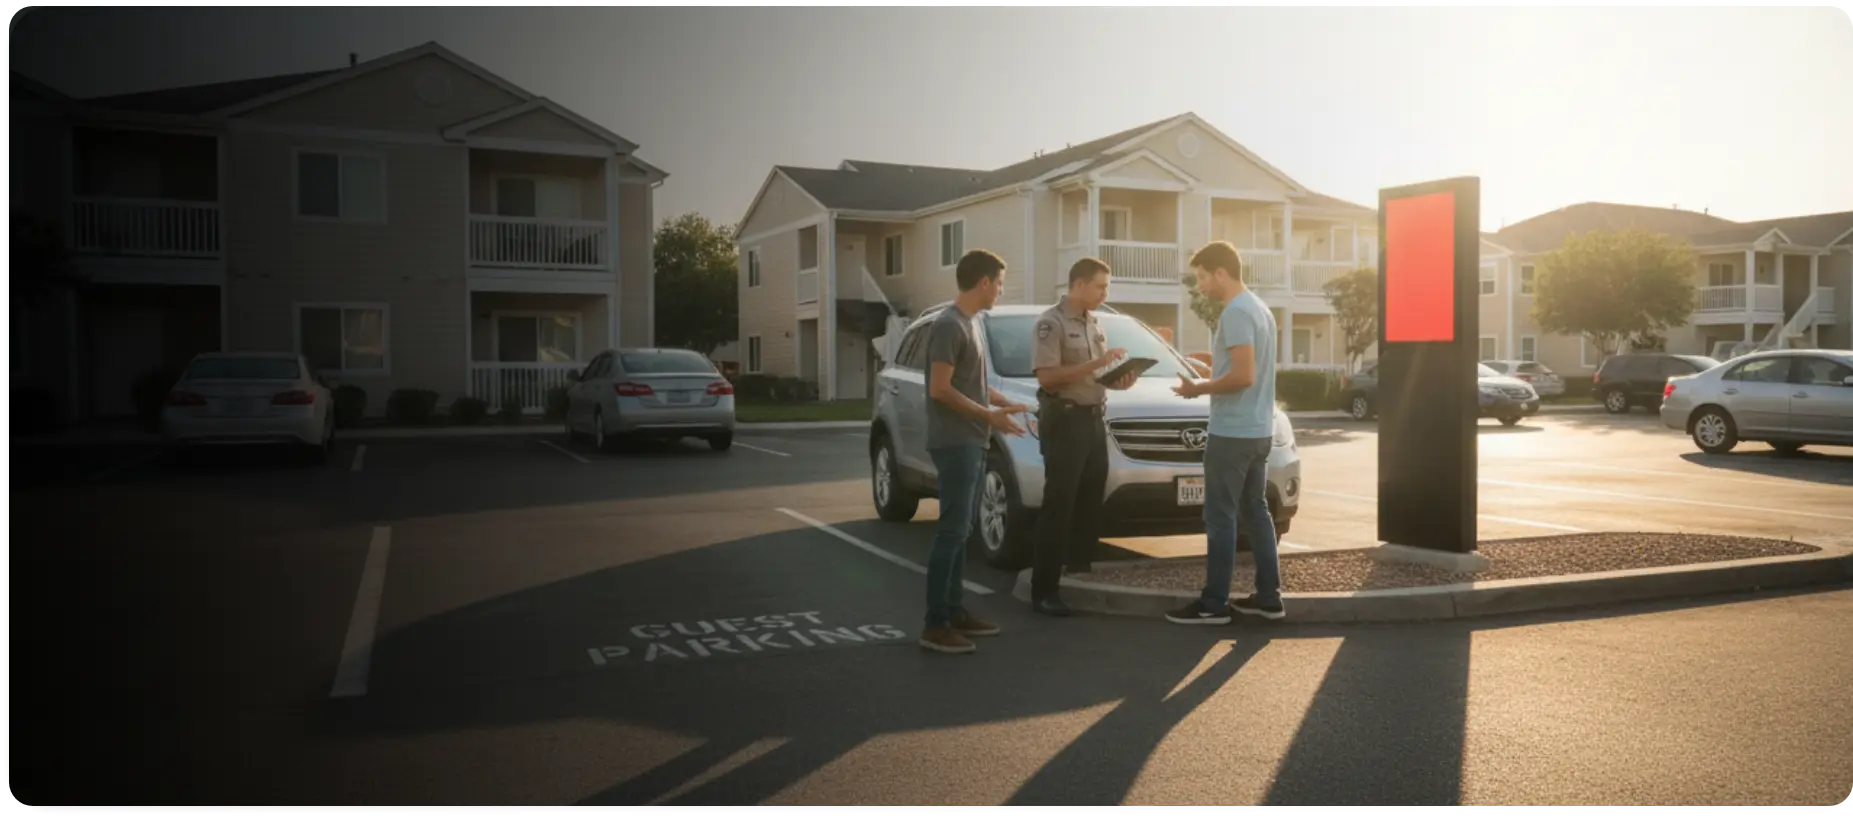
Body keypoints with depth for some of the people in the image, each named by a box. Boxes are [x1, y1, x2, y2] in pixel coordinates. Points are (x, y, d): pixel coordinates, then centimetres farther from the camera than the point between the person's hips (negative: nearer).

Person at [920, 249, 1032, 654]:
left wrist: (1007, 403, 16)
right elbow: (940, 389, -19)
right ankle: (935, 625, -7)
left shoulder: (971, 323, 16)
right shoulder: (949, 324, -14)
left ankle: (955, 612, 19)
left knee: (962, 531, 12)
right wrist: (989, 416, -16)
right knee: (952, 531, -10)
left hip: (972, 443, 10)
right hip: (955, 444, -10)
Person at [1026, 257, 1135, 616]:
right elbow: (1047, 377, -20)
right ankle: (1044, 590, -4)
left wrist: (1118, 380, 1)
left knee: (1091, 502, 14)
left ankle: (1082, 568, 28)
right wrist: (1097, 363, -22)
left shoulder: (1094, 323, 15)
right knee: (1058, 506, -8)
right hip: (1064, 421, -8)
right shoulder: (1050, 323, -10)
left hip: (1094, 419, 8)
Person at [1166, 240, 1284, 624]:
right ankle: (1269, 597, 19)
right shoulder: (1259, 308, 13)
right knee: (1255, 512, 14)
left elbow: (1243, 376, -23)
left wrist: (1199, 388, -12)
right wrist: (1214, 365, 17)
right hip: (1258, 430, 10)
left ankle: (1214, 604, 2)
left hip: (1232, 433, -10)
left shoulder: (1235, 313, -17)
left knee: (1221, 517, -4)